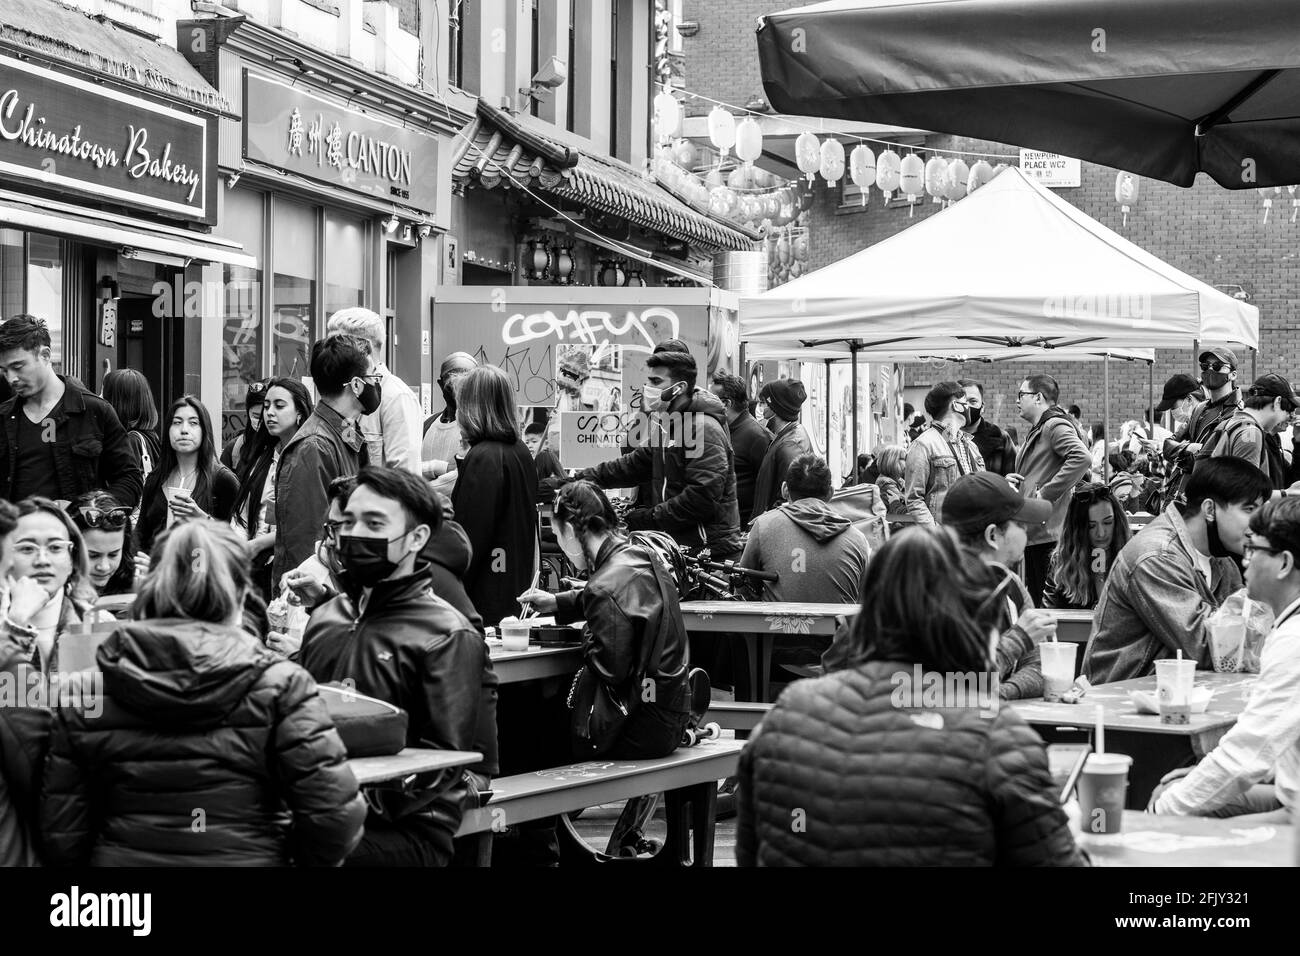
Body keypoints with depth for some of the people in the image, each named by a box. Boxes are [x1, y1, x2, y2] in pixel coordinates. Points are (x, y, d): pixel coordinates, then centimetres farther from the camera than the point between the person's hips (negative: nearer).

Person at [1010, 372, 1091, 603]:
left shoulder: (1056, 426, -11)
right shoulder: (1036, 431, 22)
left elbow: (1081, 458, -28)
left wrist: (1047, 493, -24)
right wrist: (1013, 482, 10)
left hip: (1048, 533, -11)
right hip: (1030, 533, 11)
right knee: (1033, 601, 13)